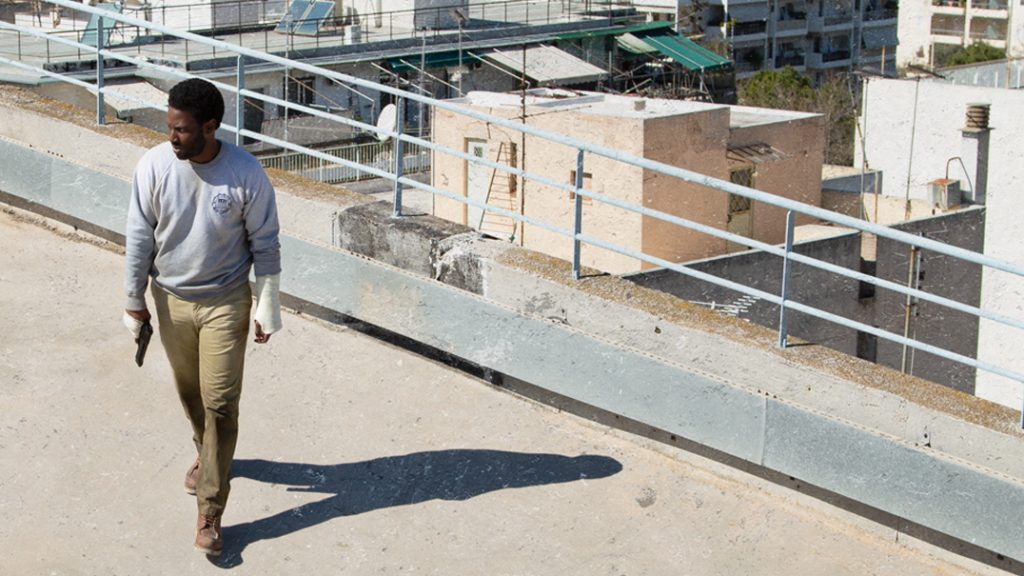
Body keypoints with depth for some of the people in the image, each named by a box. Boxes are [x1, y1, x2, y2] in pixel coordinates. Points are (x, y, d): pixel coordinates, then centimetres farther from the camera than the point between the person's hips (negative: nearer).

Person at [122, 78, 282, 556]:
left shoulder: (246, 174, -19)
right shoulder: (154, 166, -13)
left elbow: (265, 245, -9)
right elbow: (139, 235, -3)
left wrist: (267, 309, -6)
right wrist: (134, 300, 2)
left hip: (225, 302, -3)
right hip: (171, 299, 3)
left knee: (220, 403, -3)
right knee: (189, 391, 21)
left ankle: (209, 513, 4)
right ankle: (208, 454, 50)